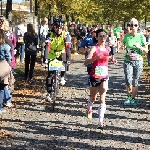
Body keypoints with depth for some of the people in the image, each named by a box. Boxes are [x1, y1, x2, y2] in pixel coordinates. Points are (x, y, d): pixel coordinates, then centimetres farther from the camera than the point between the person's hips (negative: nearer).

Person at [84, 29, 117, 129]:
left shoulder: (108, 49, 4)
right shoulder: (94, 49, -12)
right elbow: (86, 63, -23)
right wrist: (95, 57, -38)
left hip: (104, 77, 2)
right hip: (94, 77, -2)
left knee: (102, 100, -10)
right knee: (93, 98, 19)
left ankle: (101, 122, -11)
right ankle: (89, 109, 52)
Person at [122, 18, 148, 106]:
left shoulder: (141, 36, -3)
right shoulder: (127, 36, 1)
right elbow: (123, 45, 21)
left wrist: (139, 47, -18)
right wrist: (123, 47, -1)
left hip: (138, 61, 0)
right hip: (128, 61, 0)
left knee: (135, 82, 5)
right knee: (128, 80, -11)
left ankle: (133, 98, 20)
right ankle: (129, 97, 13)